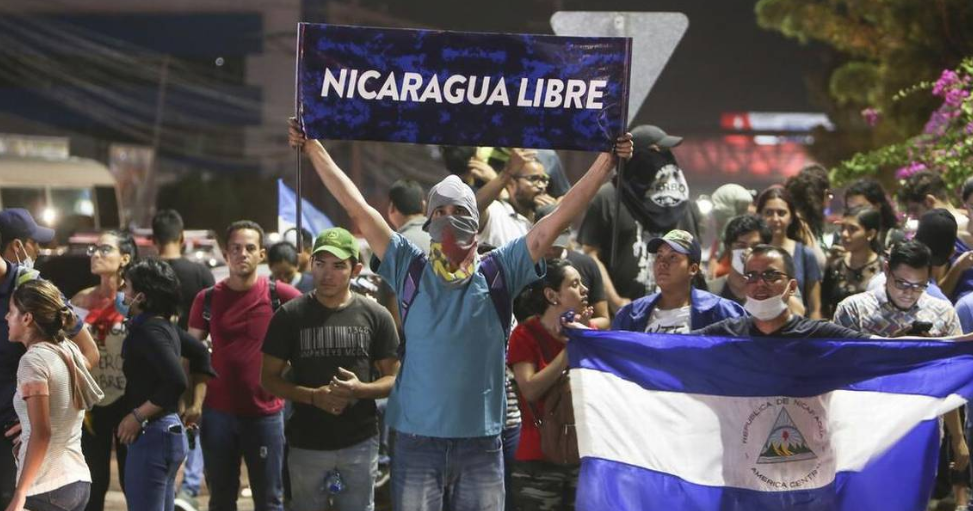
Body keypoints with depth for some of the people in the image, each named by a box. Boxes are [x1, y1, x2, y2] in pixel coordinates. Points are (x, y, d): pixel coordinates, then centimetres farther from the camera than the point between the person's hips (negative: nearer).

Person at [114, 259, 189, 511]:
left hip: (151, 434, -10)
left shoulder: (149, 331, -17)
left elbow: (177, 381, -27)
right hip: (171, 431, 10)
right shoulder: (164, 326, 10)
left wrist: (138, 416, -19)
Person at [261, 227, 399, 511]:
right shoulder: (290, 316, -1)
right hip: (307, 443, 0)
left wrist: (360, 389, -18)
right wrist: (314, 396, -16)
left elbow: (394, 377, 4)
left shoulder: (375, 316, 1)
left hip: (360, 443, 0)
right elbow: (269, 378, 1)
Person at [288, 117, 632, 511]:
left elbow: (562, 216, 2)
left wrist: (607, 160, -1)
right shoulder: (411, 269, 5)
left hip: (481, 444, 0)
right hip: (417, 439, 0)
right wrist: (314, 149, 3)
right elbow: (357, 208, 4)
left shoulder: (498, 272, 4)